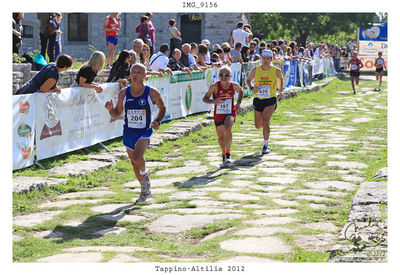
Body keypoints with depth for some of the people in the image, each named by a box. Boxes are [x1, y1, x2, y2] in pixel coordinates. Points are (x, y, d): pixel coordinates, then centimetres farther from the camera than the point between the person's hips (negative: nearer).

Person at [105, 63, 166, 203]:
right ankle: (145, 191, 35)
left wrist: (157, 121, -8)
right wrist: (110, 109, -11)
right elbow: (117, 113, 11)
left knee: (137, 157, -29)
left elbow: (162, 108, 9)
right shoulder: (124, 93, 1)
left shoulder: (152, 93, -7)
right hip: (128, 132, 4)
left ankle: (145, 174, 5)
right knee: (134, 164, 14)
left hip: (144, 132, -4)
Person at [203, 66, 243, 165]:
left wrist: (238, 103, 4)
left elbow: (241, 91, 18)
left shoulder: (234, 85, -5)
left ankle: (228, 153, -18)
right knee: (221, 137, 13)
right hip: (218, 115, 1)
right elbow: (204, 99, -6)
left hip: (230, 113, -1)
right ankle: (224, 154, 42)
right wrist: (213, 101, -26)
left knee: (227, 130, -30)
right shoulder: (215, 86, -12)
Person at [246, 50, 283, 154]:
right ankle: (266, 126, 47)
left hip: (270, 99, -3)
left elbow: (280, 78, 19)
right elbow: (248, 80, 13)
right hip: (258, 99, 3)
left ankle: (266, 145, -9)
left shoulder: (276, 70, -3)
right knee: (258, 125, 9)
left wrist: (280, 90, 10)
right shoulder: (255, 70, -2)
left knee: (265, 121, -20)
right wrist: (252, 88, -7)